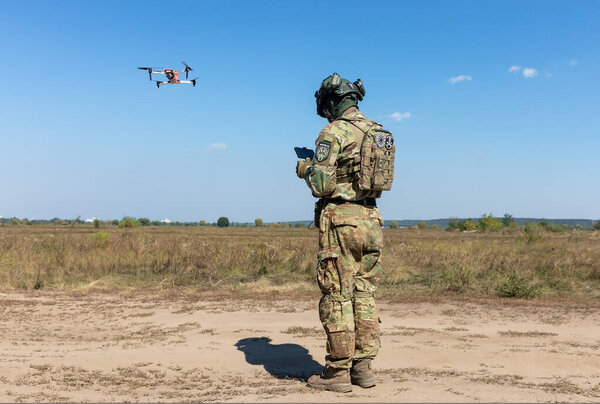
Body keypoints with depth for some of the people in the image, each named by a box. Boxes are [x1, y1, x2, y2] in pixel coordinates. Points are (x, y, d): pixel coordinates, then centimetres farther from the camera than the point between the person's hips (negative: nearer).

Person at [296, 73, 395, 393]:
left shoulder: (333, 132, -11)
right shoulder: (381, 133, 13)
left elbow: (321, 185, -16)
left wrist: (306, 169, 6)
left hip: (340, 219, -7)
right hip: (370, 219, 7)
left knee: (337, 297, 0)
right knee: (364, 294, 12)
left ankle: (338, 372, 7)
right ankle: (363, 367, 19)